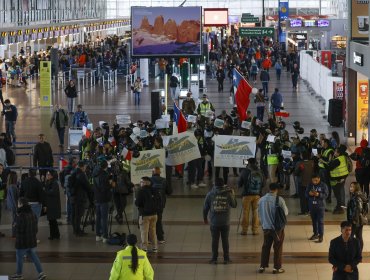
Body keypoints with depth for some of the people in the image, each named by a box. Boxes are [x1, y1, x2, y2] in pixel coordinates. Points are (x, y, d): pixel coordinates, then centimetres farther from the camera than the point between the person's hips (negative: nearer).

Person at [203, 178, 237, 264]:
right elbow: (234, 205, 8)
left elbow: (205, 208, 1)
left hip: (214, 222, 0)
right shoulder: (228, 194, -7)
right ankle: (226, 258, 13)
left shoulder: (210, 194, -5)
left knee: (215, 240, 7)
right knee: (225, 240, 9)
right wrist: (233, 195, 20)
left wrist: (205, 218, 17)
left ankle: (214, 259, 11)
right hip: (225, 222, 0)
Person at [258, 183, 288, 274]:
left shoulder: (262, 200, -3)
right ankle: (277, 267, 10)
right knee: (278, 248, 7)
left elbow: (259, 213, 6)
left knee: (266, 247, 15)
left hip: (266, 227, 4)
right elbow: (285, 212, -6)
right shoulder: (279, 199, -15)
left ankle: (262, 266, 17)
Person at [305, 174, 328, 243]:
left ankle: (321, 235, 2)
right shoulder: (310, 185, 3)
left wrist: (319, 194, -26)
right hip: (312, 206, 4)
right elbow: (306, 194, 6)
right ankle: (315, 234, 27)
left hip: (320, 206, -4)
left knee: (320, 221, -3)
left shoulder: (323, 185, -7)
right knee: (314, 221, 14)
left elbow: (325, 195, -10)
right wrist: (309, 193, -17)